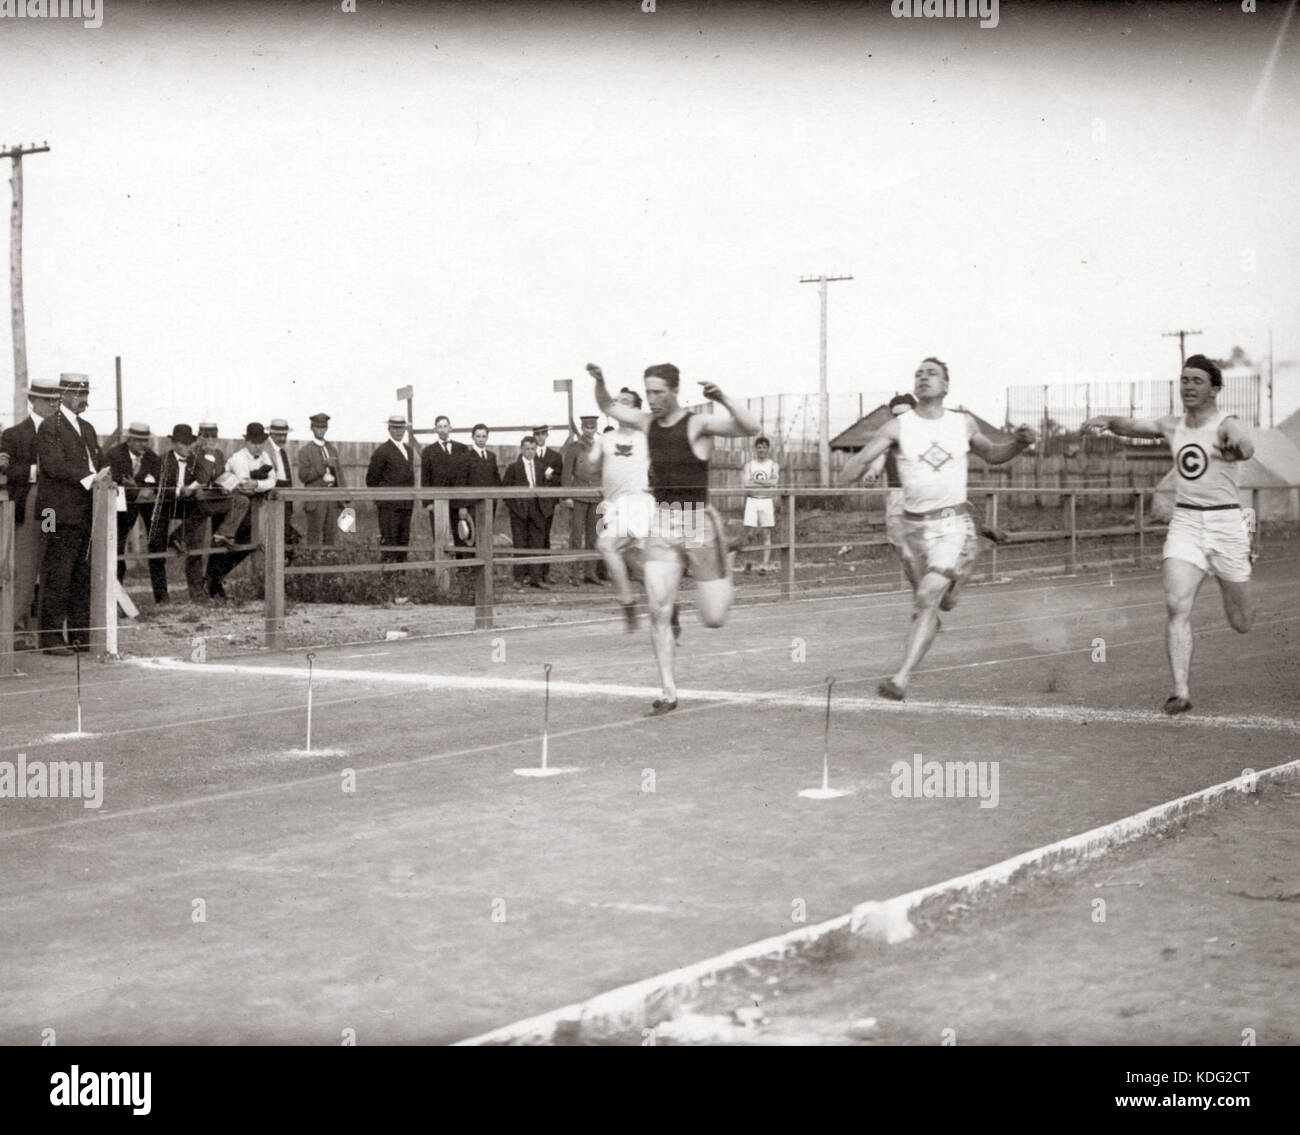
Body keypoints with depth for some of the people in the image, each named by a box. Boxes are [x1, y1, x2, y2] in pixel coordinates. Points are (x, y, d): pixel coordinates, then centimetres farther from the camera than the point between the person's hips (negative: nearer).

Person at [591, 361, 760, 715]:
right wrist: (599, 382, 4)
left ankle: (723, 576, 37)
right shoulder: (649, 423, 7)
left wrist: (723, 399, -34)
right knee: (658, 610, -11)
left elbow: (751, 429, -22)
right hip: (662, 526, 4)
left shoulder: (699, 424, -10)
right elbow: (609, 407, 23)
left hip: (699, 524, -4)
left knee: (714, 619, 1)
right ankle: (669, 693, -4)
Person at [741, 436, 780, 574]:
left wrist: (754, 480, -13)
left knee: (766, 534, -2)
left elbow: (773, 483, -10)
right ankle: (747, 561, 9)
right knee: (748, 533, -5)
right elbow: (746, 484, -5)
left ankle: (766, 564, -3)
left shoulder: (773, 465, 6)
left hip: (767, 501, 0)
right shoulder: (749, 464, 7)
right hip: (752, 500, 0)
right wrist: (765, 483, -14)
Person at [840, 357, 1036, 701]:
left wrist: (1018, 444, 5)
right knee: (923, 608, 15)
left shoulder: (963, 423, 5)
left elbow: (991, 454, 24)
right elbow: (847, 475, -7)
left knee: (929, 598, -20)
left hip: (954, 525, -1)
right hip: (915, 527, 1)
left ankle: (902, 678, -24)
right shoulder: (898, 427, -2)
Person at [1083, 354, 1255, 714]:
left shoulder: (1226, 424, -10)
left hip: (1225, 523, -3)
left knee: (1241, 624, 8)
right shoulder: (1172, 426, 7)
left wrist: (1238, 448, -56)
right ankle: (1181, 692, -18)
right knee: (1176, 605, -18)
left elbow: (1247, 447, -31)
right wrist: (1107, 420, -10)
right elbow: (1132, 426, 13)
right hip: (1184, 523, 3)